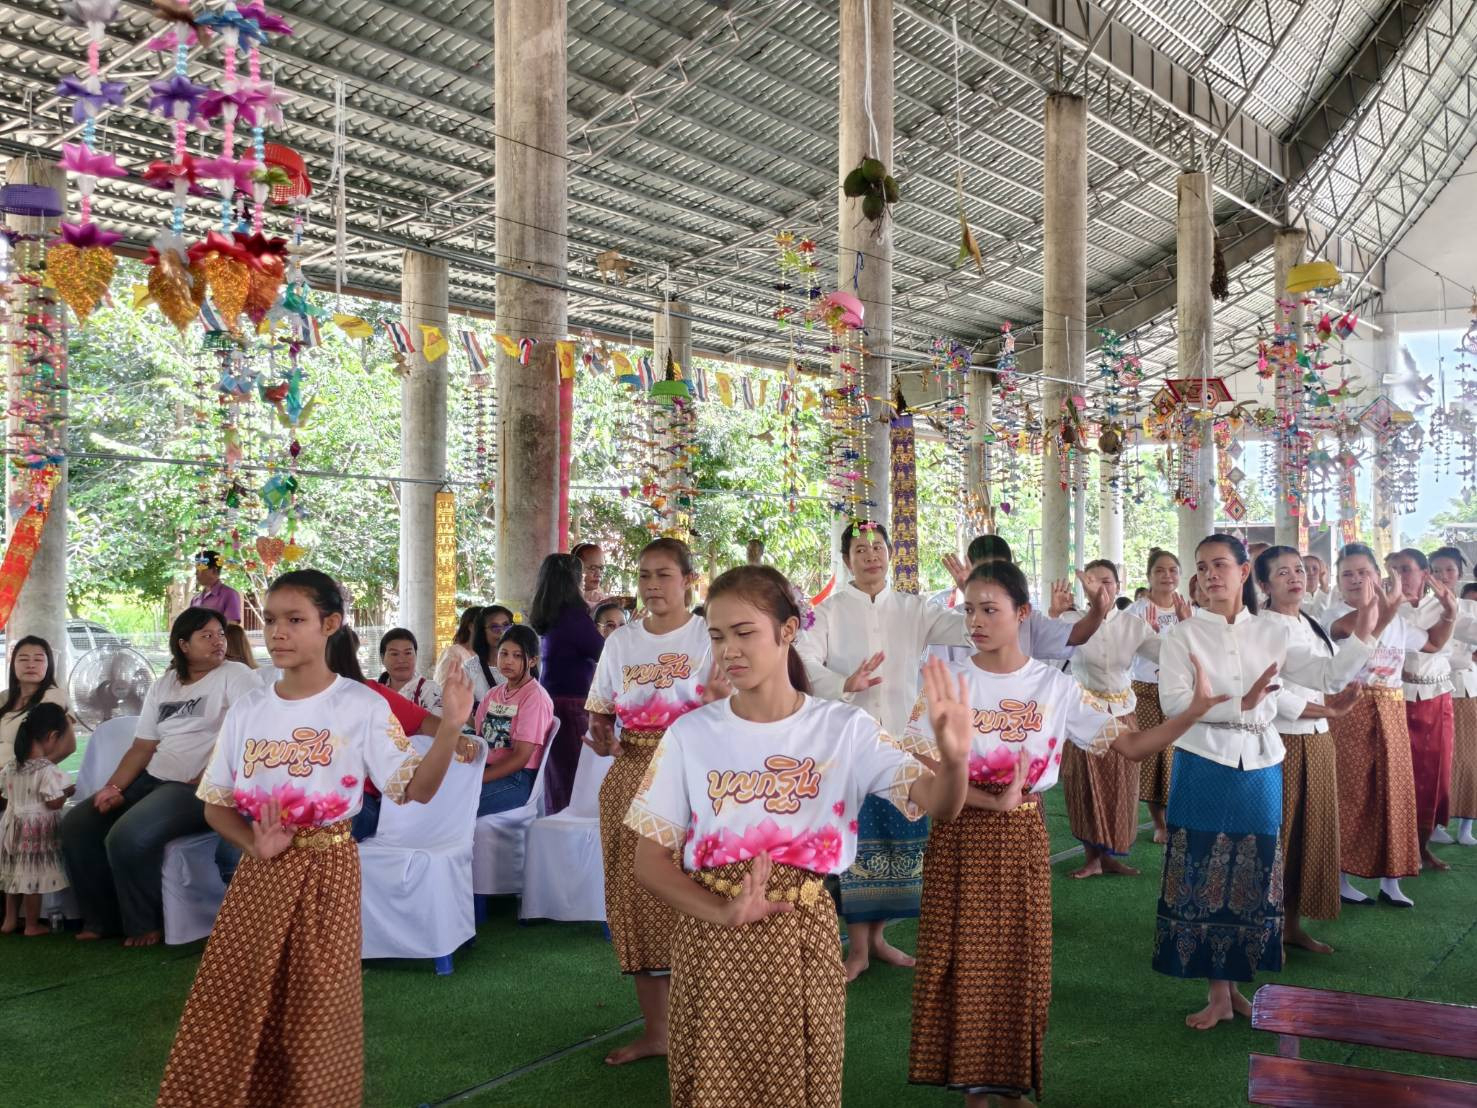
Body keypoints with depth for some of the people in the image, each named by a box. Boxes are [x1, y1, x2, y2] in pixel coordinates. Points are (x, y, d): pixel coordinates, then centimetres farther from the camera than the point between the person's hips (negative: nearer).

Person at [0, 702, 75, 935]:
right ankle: (32, 925, 10)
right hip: (37, 830, -7)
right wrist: (66, 791, -2)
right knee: (33, 877, 2)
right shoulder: (48, 771, -20)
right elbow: (54, 803, -19)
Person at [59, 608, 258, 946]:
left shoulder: (236, 676, -5)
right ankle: (102, 918, 11)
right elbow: (142, 747, 15)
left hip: (201, 789, -8)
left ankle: (144, 924, -5)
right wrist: (114, 787, 0)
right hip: (151, 780, 8)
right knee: (77, 824, 1)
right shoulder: (162, 686, 16)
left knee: (127, 838, -27)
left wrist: (200, 784, -18)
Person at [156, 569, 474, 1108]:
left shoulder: (362, 706, -8)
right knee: (228, 1011, 5)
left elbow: (416, 789, -11)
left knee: (315, 1016, 6)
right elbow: (215, 804, 8)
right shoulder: (247, 710, 3)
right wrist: (254, 844, -11)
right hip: (260, 872, 3)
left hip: (327, 870, -3)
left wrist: (450, 727, -27)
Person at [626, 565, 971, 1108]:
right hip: (711, 941, 1)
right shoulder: (690, 734, -2)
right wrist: (722, 913, -19)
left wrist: (954, 760, -38)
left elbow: (938, 803, -14)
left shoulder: (844, 729, -4)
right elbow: (649, 860, -2)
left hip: (803, 939, 0)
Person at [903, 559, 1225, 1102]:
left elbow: (1131, 745, -5)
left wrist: (1194, 711, -19)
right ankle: (972, 1081, 22)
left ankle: (1013, 1081, 26)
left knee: (1019, 960, 8)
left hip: (1022, 838, 1)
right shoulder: (947, 683, -6)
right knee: (963, 960, 5)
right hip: (960, 836, -1)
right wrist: (994, 800, -23)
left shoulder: (1055, 687, -2)